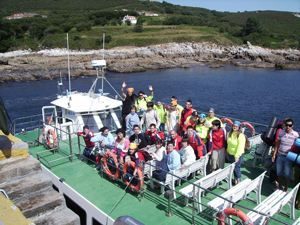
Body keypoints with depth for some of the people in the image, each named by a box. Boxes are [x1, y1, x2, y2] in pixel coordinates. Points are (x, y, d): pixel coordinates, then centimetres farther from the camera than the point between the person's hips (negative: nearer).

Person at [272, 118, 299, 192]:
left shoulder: (296, 135, -11)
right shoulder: (281, 132, -2)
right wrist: (274, 154, 7)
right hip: (280, 156, 3)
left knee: (287, 174, 9)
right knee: (279, 172, 16)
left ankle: (286, 189, 27)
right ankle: (280, 186, 36)